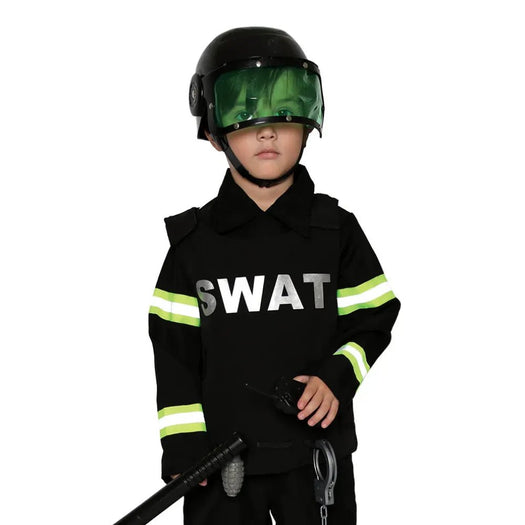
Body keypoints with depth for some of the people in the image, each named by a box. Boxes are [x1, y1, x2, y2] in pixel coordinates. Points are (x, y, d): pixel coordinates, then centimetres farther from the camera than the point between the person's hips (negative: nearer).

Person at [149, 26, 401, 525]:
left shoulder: (335, 230, 0)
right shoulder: (194, 240, -1)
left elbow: (373, 319, 4)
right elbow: (174, 350, 1)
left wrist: (337, 377, -14)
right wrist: (182, 445, -4)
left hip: (318, 452, 0)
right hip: (221, 459, 0)